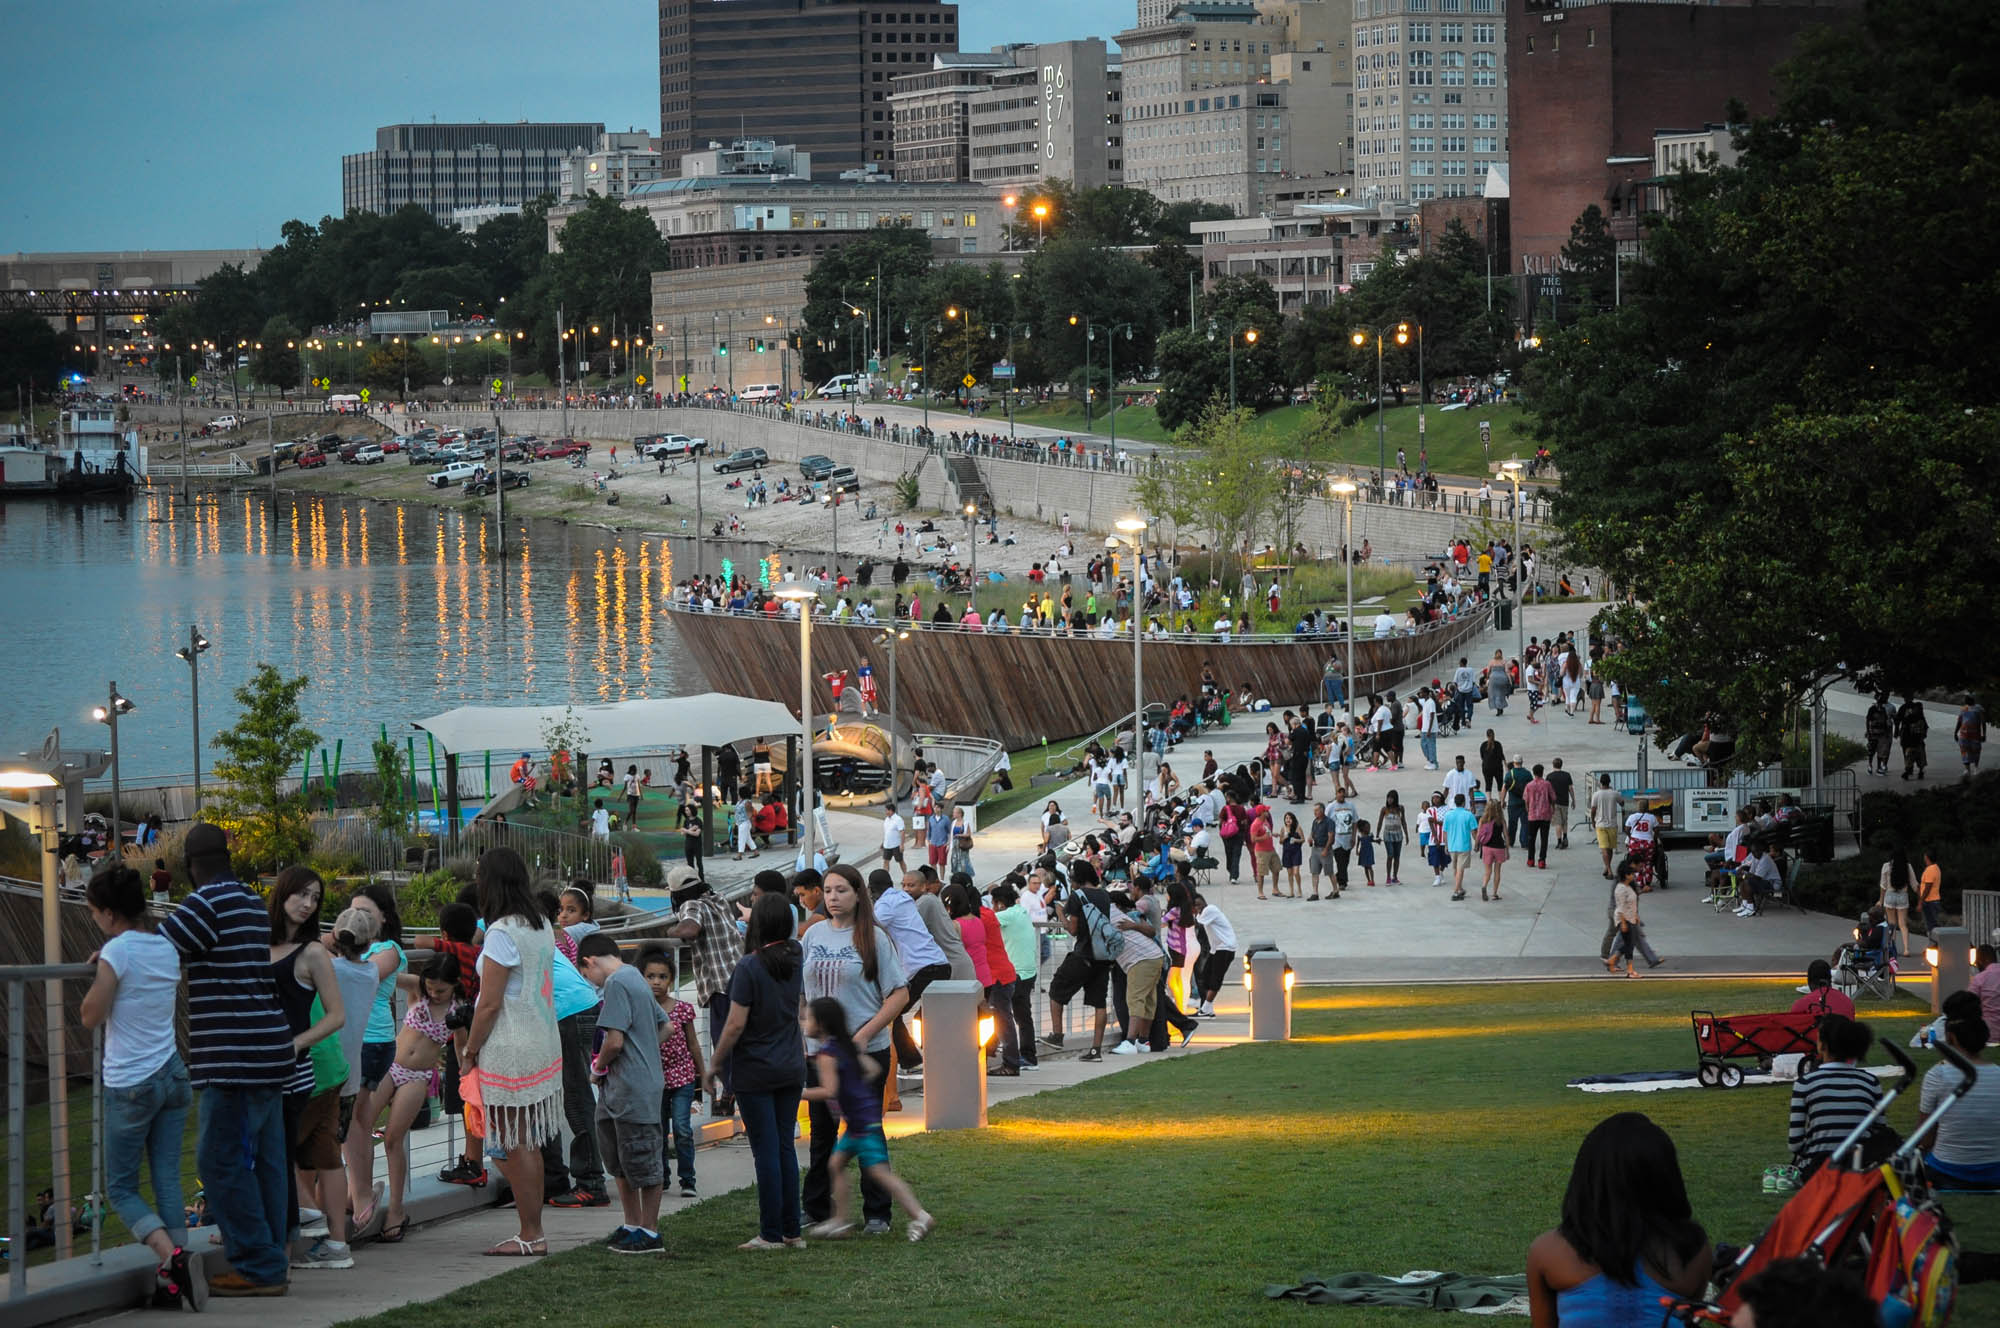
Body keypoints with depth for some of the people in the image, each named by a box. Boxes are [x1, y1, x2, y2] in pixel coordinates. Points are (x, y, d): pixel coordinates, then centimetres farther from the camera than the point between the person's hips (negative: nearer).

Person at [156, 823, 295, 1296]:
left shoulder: (208, 902, -12)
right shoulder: (253, 902, 16)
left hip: (236, 1057, -9)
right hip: (267, 1050, 9)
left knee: (220, 1161, -6)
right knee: (263, 1161, 11)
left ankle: (258, 1266, -7)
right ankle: (268, 1264, 14)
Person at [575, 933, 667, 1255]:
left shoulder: (616, 984, -16)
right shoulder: (636, 979, 14)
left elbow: (614, 1041, -22)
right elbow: (664, 1026, 24)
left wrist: (598, 1069, -5)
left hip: (634, 1089, -10)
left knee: (643, 1162, -1)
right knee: (620, 1160, 18)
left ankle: (650, 1232, 5)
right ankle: (632, 1225, 26)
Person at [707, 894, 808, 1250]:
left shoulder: (750, 966, -15)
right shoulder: (795, 962, 4)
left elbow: (736, 1024, -16)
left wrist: (714, 1064, -7)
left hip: (756, 1070, -6)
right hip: (792, 1069, 6)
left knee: (766, 1151, -2)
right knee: (785, 1147, 11)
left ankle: (772, 1234, 1)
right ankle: (792, 1231, 13)